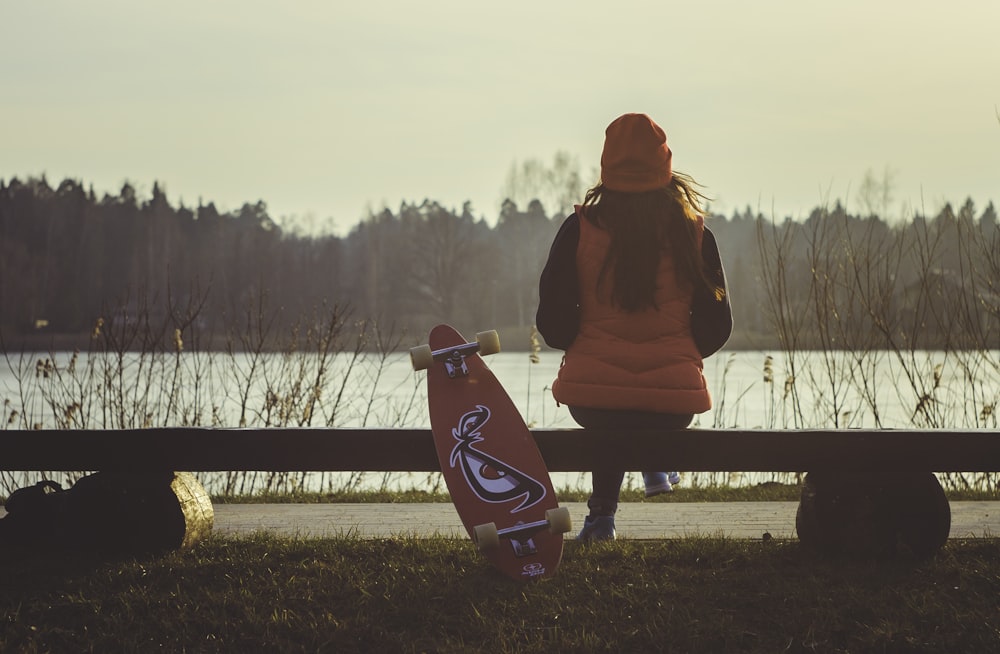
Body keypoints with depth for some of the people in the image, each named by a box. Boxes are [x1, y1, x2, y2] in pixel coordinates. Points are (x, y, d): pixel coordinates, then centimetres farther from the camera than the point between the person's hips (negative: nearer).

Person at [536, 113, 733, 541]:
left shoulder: (580, 229, -4)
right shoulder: (693, 233, -1)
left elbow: (552, 323, -2)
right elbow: (716, 327, 4)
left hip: (592, 396, 0)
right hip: (673, 401, 0)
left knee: (609, 425, 38)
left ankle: (602, 513, 31)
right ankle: (655, 460, 25)